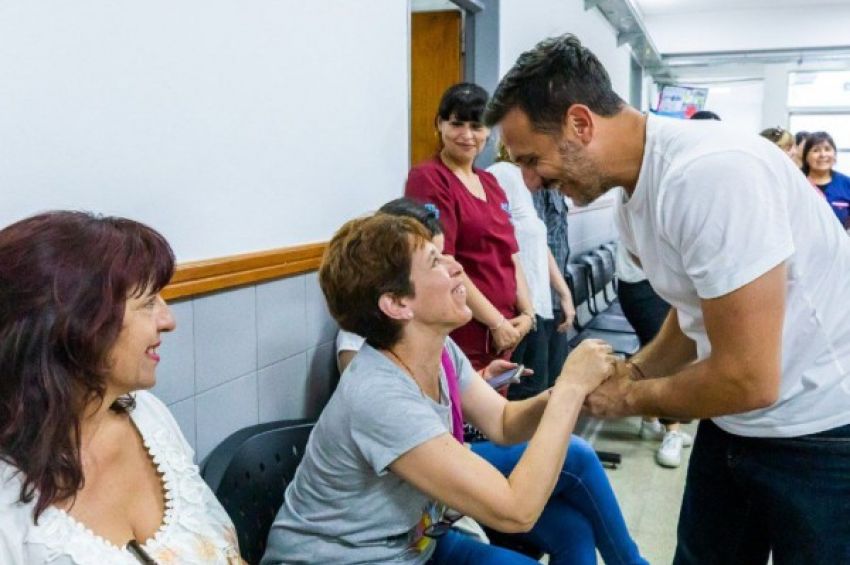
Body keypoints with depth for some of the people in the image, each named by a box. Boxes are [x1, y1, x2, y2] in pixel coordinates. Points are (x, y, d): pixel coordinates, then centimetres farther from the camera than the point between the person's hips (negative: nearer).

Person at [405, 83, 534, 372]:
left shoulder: (490, 183, 14)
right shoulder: (428, 178, -10)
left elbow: (510, 255, 15)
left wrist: (526, 312, 2)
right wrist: (496, 322, -13)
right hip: (460, 336, -8)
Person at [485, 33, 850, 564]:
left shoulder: (711, 174, -29)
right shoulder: (632, 200, 1)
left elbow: (748, 379, -28)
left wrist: (630, 398, -12)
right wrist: (630, 372, -1)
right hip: (735, 425, 8)